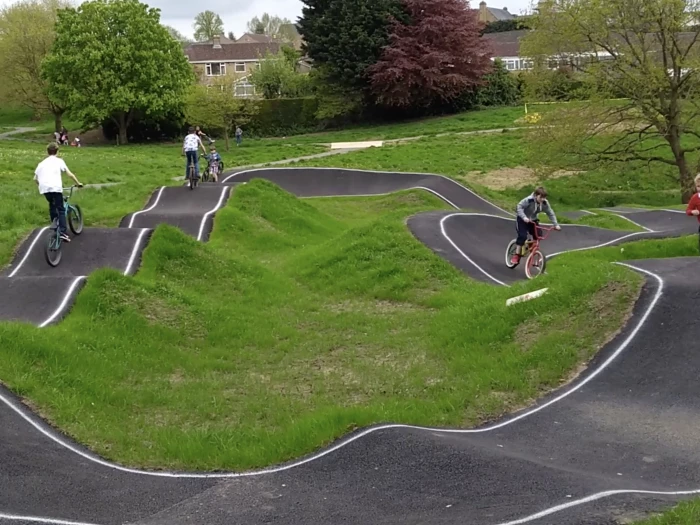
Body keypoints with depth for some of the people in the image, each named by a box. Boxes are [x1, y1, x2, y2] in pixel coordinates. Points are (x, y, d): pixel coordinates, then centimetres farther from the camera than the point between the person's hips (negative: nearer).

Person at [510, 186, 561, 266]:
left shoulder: (545, 203, -15)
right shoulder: (529, 200, -29)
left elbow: (551, 213, -5)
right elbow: (519, 207, -29)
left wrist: (556, 225, -11)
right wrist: (524, 217, -42)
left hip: (533, 220, 5)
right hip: (522, 219, -5)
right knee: (522, 236, -21)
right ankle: (516, 255, -12)